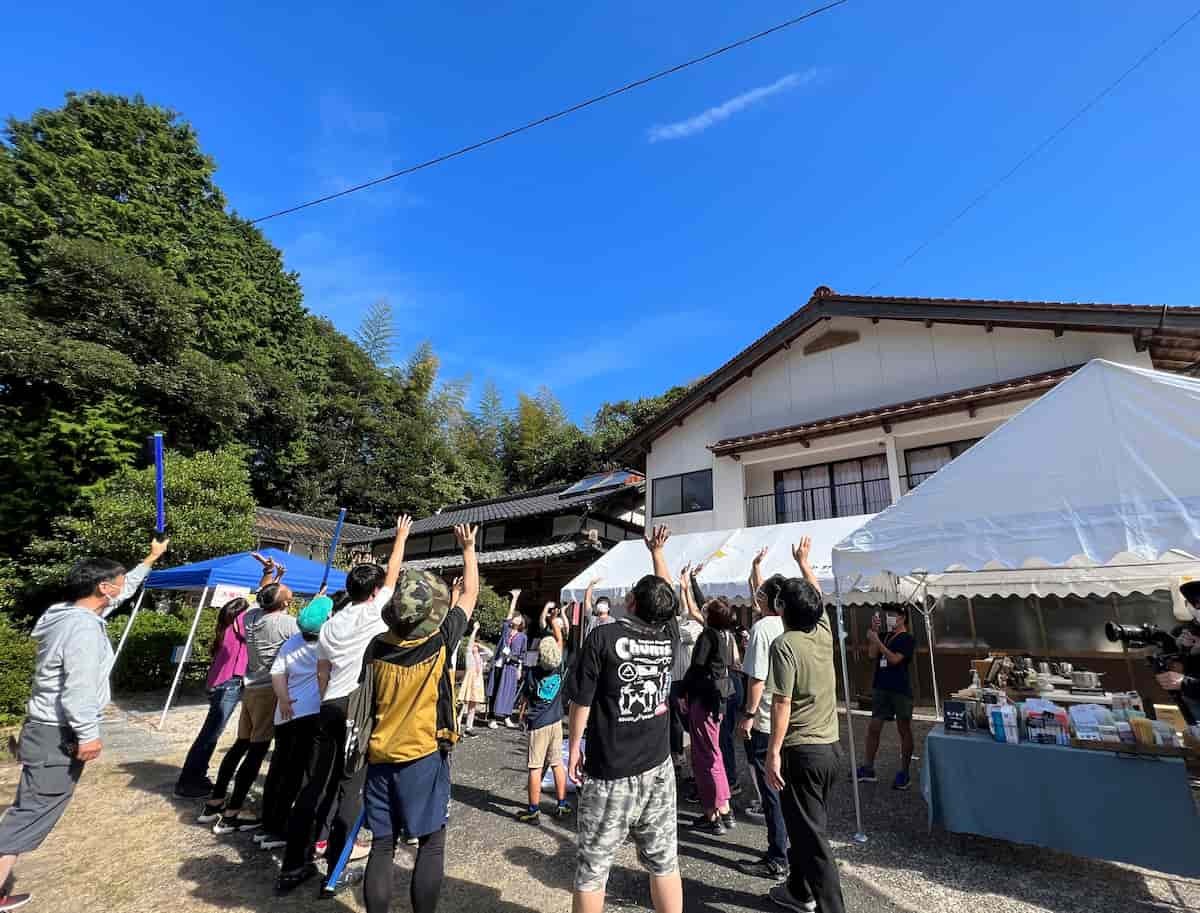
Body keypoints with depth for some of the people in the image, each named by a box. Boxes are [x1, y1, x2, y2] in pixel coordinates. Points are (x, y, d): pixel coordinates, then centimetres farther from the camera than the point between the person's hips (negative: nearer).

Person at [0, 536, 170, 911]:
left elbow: (123, 591, 22)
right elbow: (79, 686, -26)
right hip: (59, 734, -10)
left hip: (48, 727, 10)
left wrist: (151, 559, 30)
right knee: (33, 812, -3)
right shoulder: (83, 627, -23)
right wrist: (88, 733, -20)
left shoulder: (70, 613, 7)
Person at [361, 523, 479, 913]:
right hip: (425, 757, -4)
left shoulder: (377, 646, -4)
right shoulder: (439, 641, -14)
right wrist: (468, 549, 10)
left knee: (382, 845, 13)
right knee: (431, 842, 10)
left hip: (380, 757, 4)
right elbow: (470, 594, -2)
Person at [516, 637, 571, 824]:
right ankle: (562, 804, 22)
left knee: (535, 767, 3)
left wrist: (523, 713, 17)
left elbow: (525, 699, -2)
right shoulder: (559, 668, -9)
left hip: (538, 724, -4)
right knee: (557, 763, 13)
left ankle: (534, 810, 9)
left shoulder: (532, 673, -15)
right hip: (556, 722, 4)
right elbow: (560, 645, 6)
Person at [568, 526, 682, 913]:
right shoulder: (668, 635, -5)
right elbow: (669, 593, 15)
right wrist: (657, 552, 27)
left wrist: (574, 748, 5)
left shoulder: (603, 637, -16)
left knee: (593, 866, 12)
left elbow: (581, 701, -10)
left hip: (609, 772, -4)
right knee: (664, 860, 17)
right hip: (658, 768, 4)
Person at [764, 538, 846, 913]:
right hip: (831, 747, 8)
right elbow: (818, 596, 20)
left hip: (802, 751, -8)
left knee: (811, 835, 3)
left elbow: (781, 704, -20)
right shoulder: (824, 632, 2)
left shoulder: (784, 644, -17)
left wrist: (773, 752, -14)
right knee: (806, 826, 23)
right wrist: (803, 562, 34)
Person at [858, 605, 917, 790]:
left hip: (901, 691, -6)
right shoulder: (885, 636, 10)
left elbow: (894, 659, -18)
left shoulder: (908, 639, -7)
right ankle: (868, 768, 16)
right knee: (874, 727, 8)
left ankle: (904, 774, 15)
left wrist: (877, 640, -20)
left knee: (904, 730, 5)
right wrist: (874, 631, -6)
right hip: (881, 688, 6)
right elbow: (872, 655, -2)